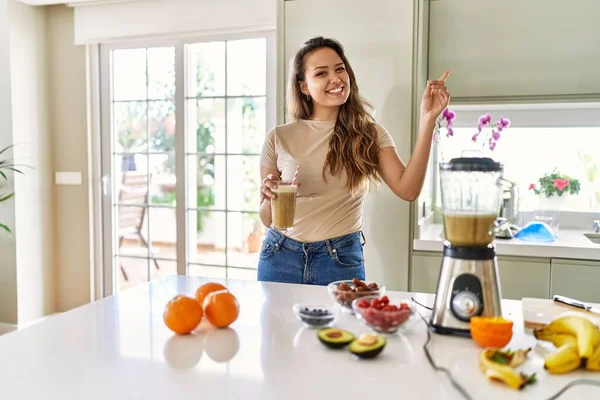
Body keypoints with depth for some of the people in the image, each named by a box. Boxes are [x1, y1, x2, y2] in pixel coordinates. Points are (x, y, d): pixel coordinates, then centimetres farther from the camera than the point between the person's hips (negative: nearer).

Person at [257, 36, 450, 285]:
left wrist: (428, 119, -18)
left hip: (341, 259, 0)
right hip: (281, 255, 1)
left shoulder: (370, 134, 0)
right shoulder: (279, 138, -1)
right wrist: (270, 197, -19)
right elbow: (267, 219, 4)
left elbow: (407, 190, -16)